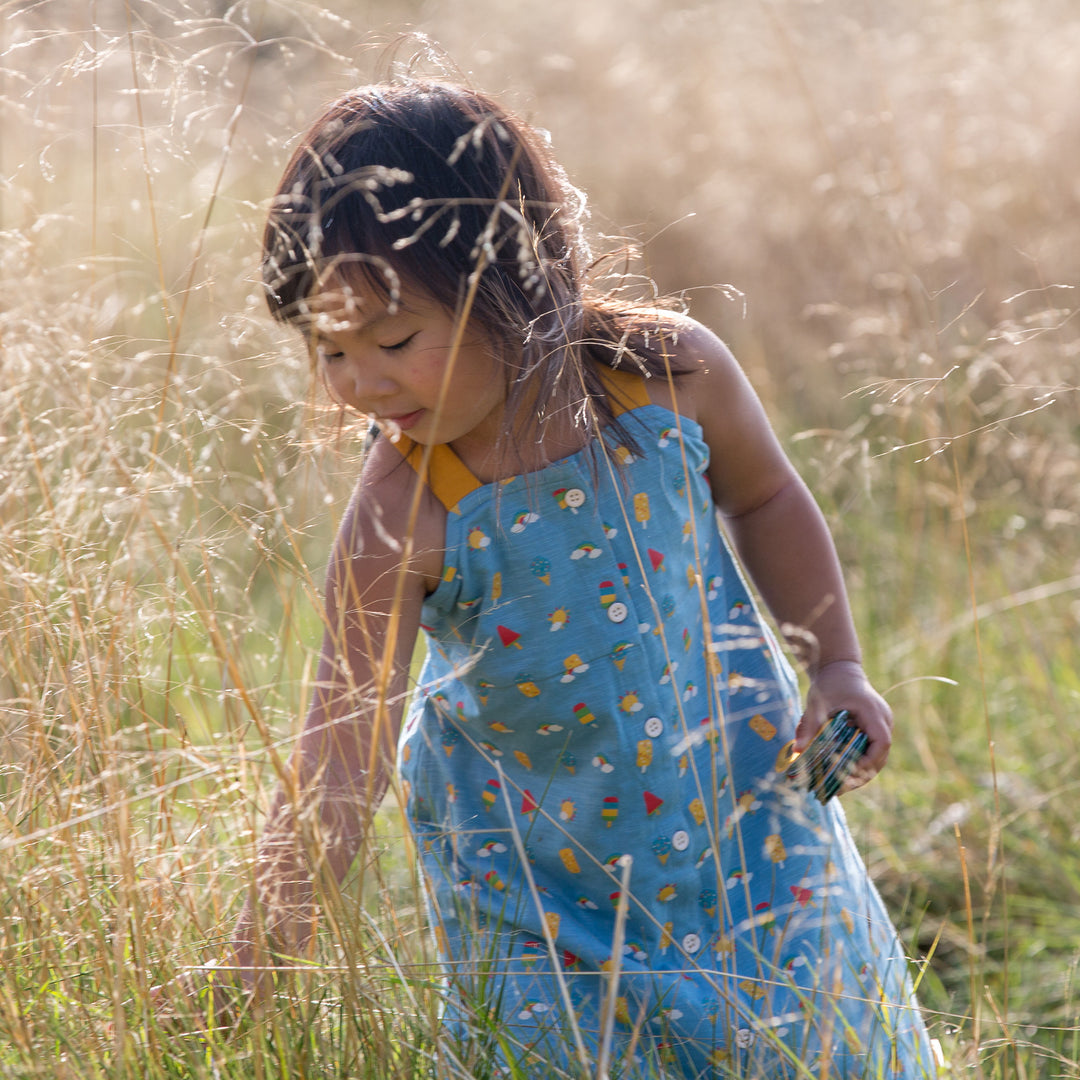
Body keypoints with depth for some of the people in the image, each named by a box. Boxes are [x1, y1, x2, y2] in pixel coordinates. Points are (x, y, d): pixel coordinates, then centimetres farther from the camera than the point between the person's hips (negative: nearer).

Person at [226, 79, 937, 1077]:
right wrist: (250, 977, -36)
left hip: (740, 808, 2)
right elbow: (337, 767, -29)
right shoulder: (403, 518, -27)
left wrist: (837, 668, -1)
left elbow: (764, 501, 4)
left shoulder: (669, 374, -19)